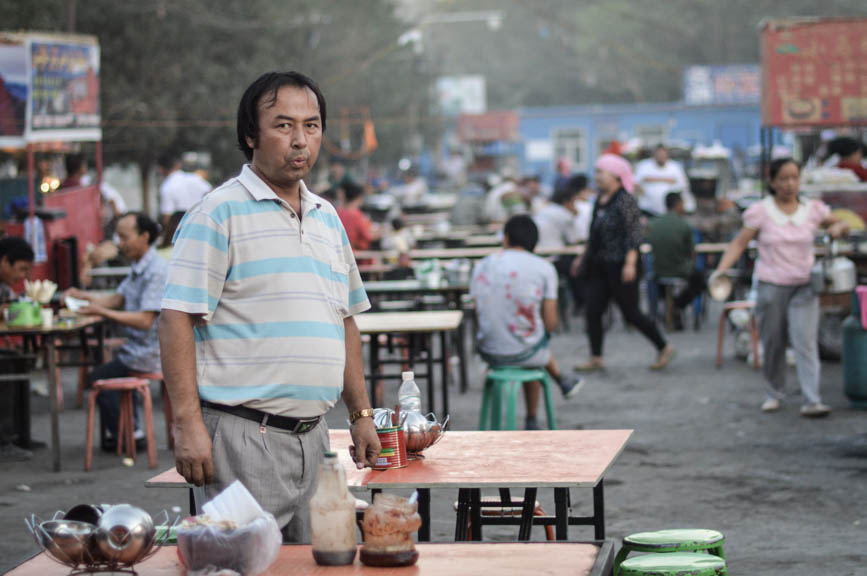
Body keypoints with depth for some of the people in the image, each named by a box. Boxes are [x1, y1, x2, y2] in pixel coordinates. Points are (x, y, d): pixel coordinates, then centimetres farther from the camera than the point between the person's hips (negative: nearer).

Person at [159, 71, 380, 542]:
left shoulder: (327, 218, 17)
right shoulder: (219, 213, -6)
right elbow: (177, 319, -12)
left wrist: (360, 414, 18)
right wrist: (188, 424, -19)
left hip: (312, 433, 7)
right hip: (243, 435, -7)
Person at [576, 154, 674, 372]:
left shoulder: (625, 200, -15)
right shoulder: (601, 199, 11)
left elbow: (634, 234, -19)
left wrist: (630, 264, -26)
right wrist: (585, 256, 20)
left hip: (619, 266, -8)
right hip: (599, 265, 8)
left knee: (631, 313, -1)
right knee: (592, 311, 1)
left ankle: (664, 348, 15)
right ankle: (596, 358, 7)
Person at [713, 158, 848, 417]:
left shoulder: (813, 210, 4)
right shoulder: (761, 212, -3)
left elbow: (841, 225, 17)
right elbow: (739, 243, -3)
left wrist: (838, 228, -8)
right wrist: (721, 269, -17)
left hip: (804, 286, 1)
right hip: (771, 286, -1)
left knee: (806, 341, -11)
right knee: (773, 344, 6)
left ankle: (811, 401, -16)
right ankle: (774, 395, 25)